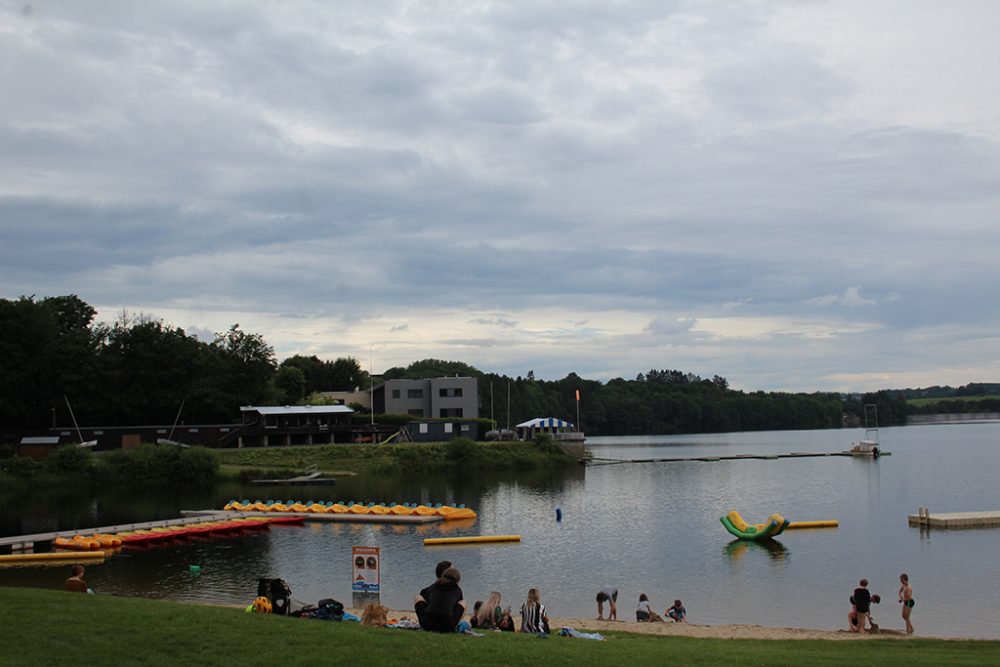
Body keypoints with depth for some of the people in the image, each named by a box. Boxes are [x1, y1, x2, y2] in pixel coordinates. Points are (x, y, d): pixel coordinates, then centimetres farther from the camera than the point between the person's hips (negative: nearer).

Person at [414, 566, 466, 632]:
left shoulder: (433, 587, 16)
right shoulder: (457, 590, 13)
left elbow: (423, 593, 38)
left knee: (418, 598, 28)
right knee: (463, 602, 23)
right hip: (447, 627, -1)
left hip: (427, 625, 1)